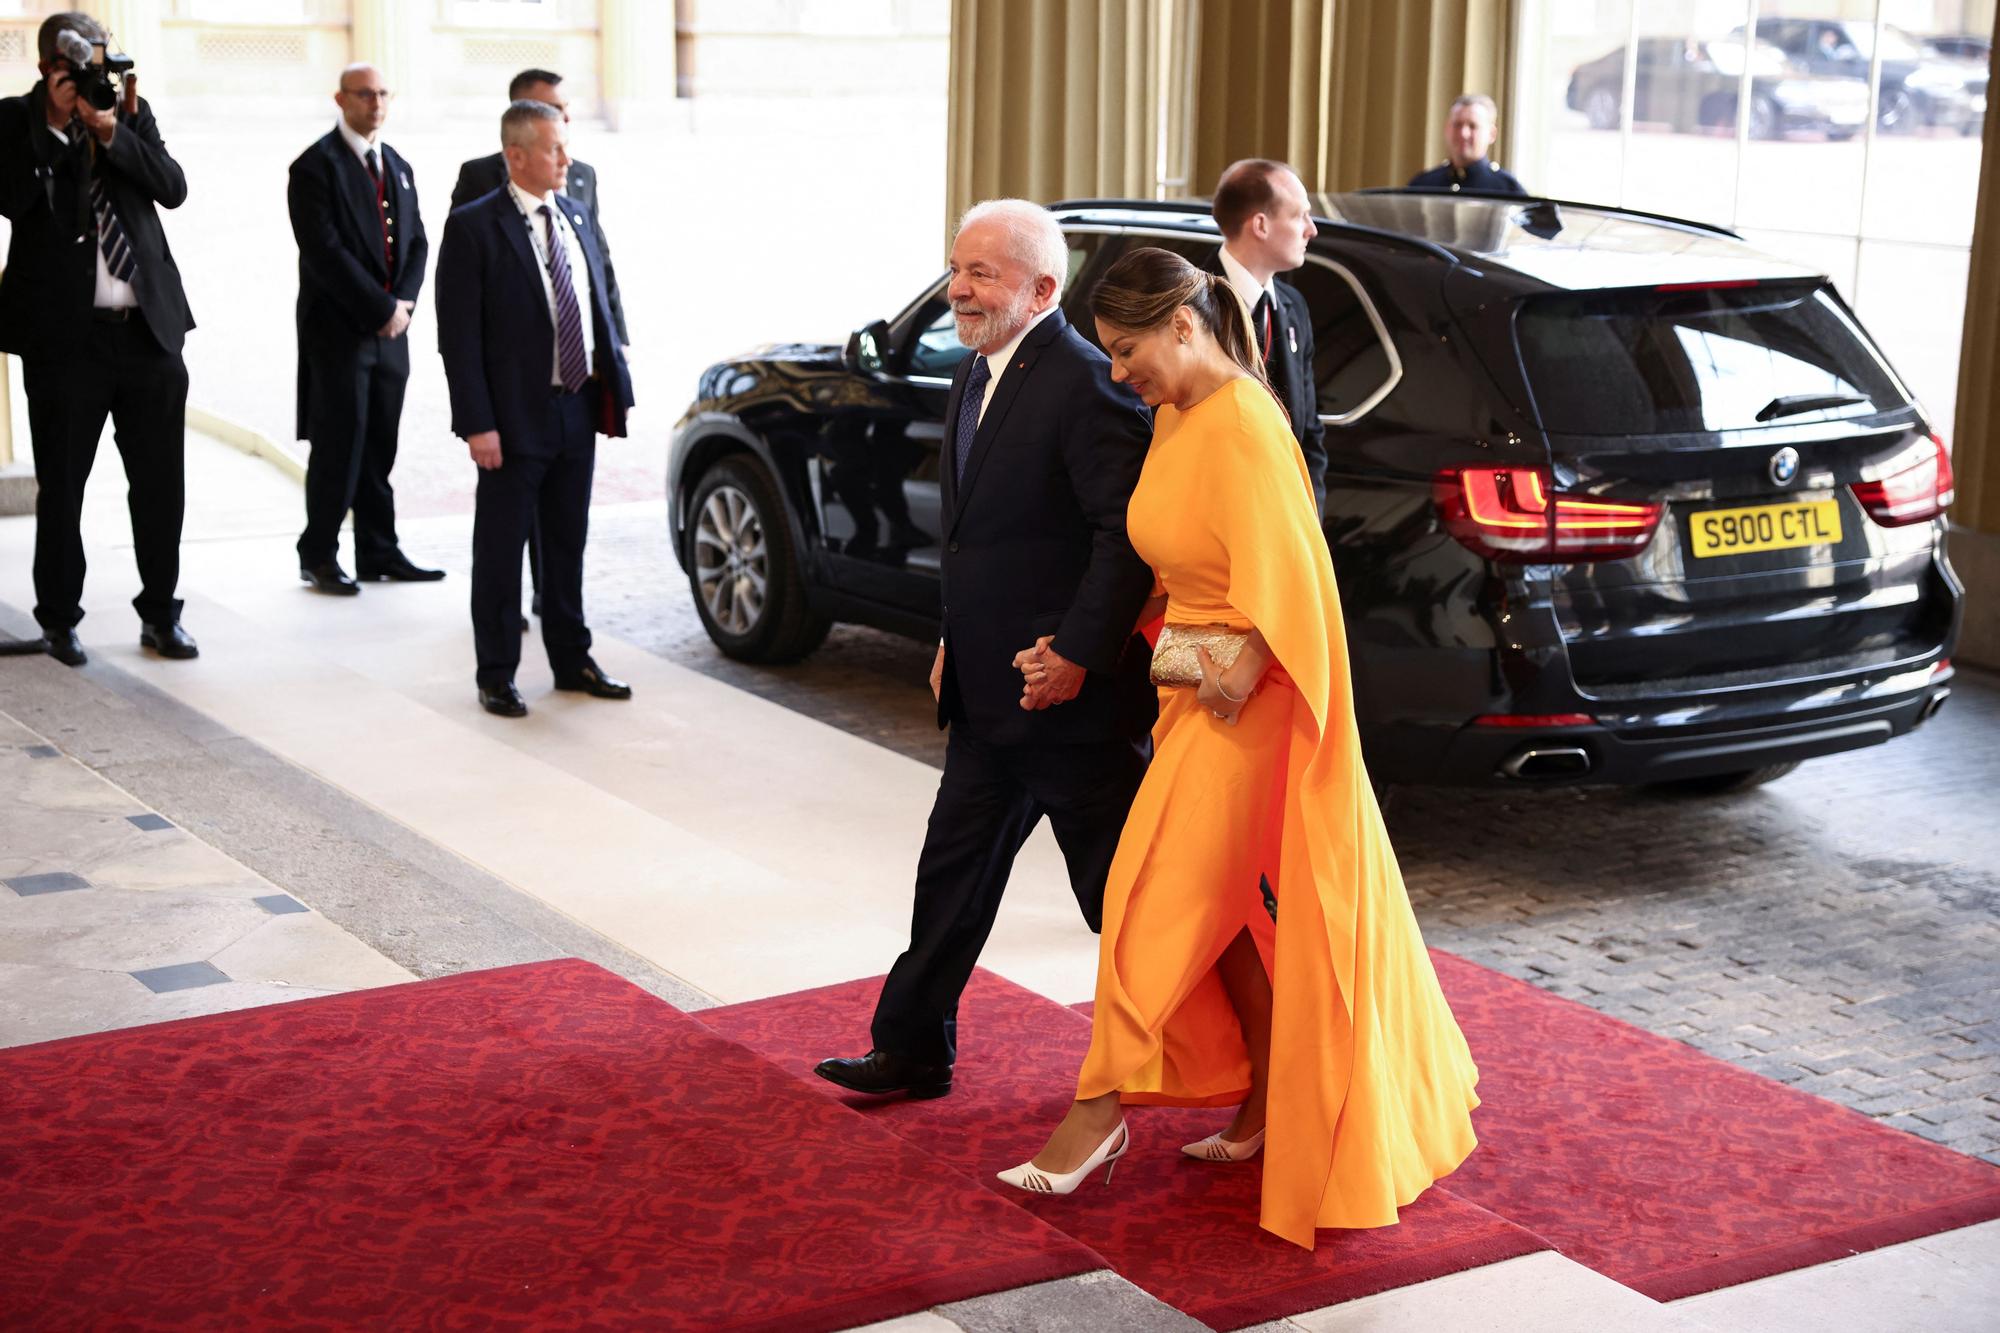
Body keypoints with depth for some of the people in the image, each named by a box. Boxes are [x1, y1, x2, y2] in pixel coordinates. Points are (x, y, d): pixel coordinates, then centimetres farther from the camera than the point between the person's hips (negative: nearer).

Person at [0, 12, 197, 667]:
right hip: (65, 335, -3)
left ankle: (160, 615, 19)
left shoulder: (131, 114, 9)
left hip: (149, 330, 3)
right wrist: (55, 126, -17)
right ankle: (59, 620, 20)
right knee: (61, 486, 7)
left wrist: (113, 131, -14)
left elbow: (173, 188, -4)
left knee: (160, 481, 7)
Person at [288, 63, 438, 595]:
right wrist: (381, 309, -15)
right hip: (338, 330, -6)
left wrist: (403, 302, -5)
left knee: (380, 448, 9)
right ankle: (319, 556, 5)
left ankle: (379, 551, 15)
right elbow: (325, 251, -15)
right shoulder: (316, 166, -6)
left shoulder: (398, 167, 17)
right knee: (338, 447, -4)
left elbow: (416, 242, 13)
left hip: (390, 331, 6)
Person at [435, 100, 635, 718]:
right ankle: (496, 675, 15)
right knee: (500, 548, 5)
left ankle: (572, 661, 29)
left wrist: (613, 384, 7)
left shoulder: (575, 217, 9)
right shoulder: (473, 226, -11)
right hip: (515, 415, -6)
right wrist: (477, 423, -18)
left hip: (578, 410, 6)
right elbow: (458, 335, -13)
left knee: (567, 544, 17)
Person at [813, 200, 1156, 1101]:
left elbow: (1128, 529, -23)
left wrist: (1079, 654, -23)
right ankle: (912, 1051, 25)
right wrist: (955, 644, 16)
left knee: (1117, 886, 5)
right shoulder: (975, 377, 11)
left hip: (1071, 698, -9)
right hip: (989, 695, 9)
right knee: (954, 871, 15)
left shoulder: (1083, 385, -19)